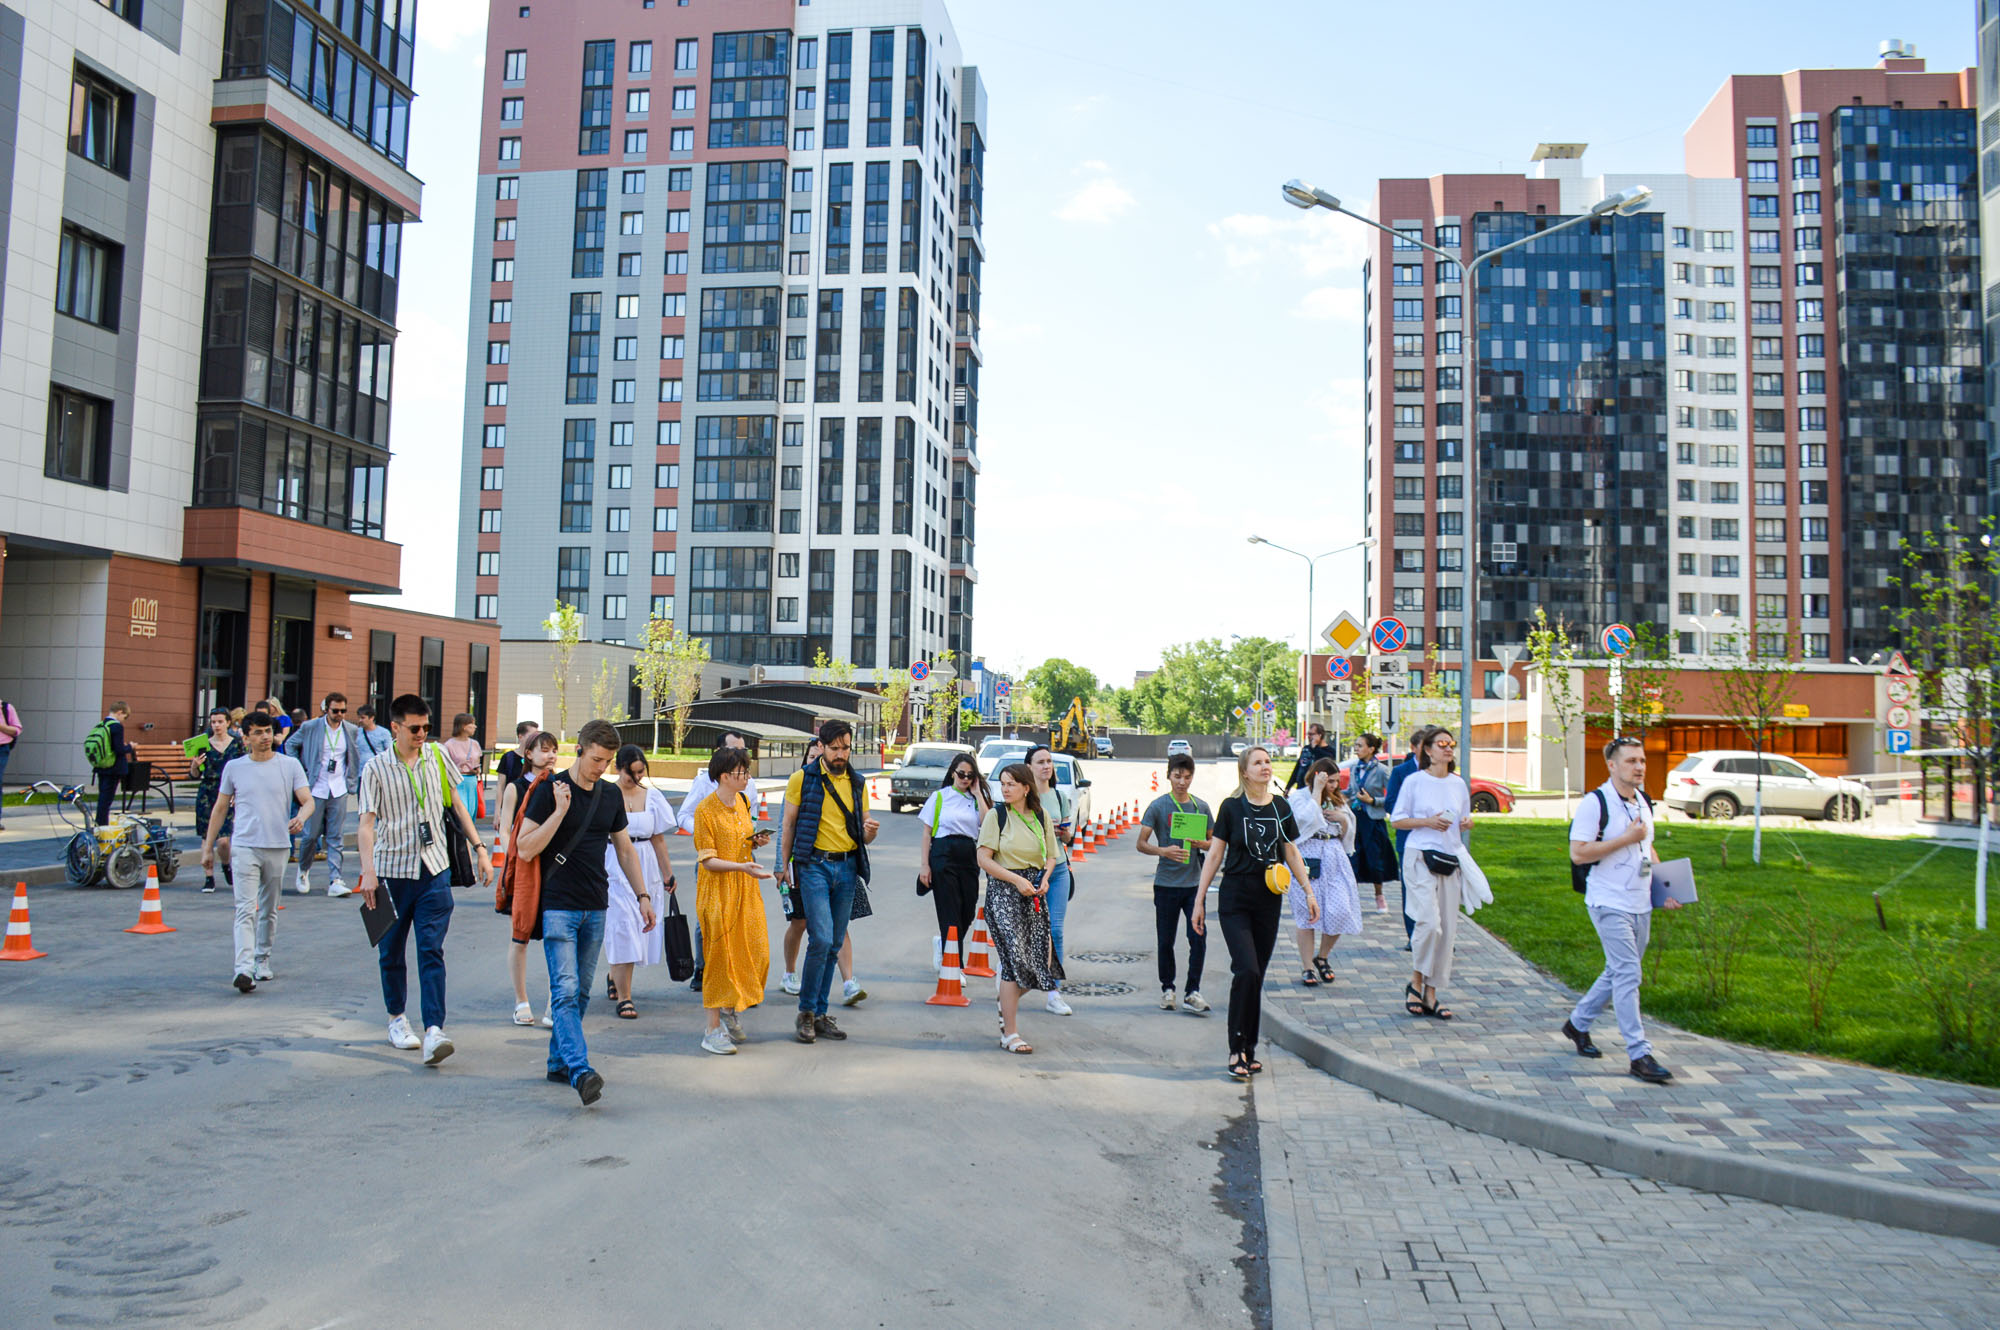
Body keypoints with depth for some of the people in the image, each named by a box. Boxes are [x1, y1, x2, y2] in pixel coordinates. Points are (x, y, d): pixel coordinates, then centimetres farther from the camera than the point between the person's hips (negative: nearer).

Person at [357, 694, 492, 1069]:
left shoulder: (437, 757, 6)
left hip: (434, 869, 1)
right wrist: (368, 872, -19)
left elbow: (456, 804, 15)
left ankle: (434, 1030, -15)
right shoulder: (376, 767, -3)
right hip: (392, 870, -1)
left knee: (431, 951, -8)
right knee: (391, 951, 11)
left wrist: (480, 847, 10)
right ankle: (397, 1017, 32)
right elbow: (367, 822, -8)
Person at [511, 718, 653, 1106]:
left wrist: (642, 896, 13)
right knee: (565, 990, -13)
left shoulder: (611, 796, 10)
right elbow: (525, 848, -10)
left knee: (581, 992, 10)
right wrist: (560, 811, -17)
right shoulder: (551, 790, -6)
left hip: (596, 909, 6)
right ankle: (580, 1071, -21)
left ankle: (558, 1061, 23)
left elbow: (625, 850, 19)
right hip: (558, 906, -5)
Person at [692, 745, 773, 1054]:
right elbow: (708, 859, -15)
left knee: (755, 952, 5)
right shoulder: (705, 810, -13)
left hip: (746, 889, 7)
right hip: (718, 890, -7)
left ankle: (731, 1009, 27)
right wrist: (743, 866, -27)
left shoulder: (743, 801, 9)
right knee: (720, 956, -3)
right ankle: (713, 1029, 6)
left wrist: (755, 841, 2)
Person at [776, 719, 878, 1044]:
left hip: (847, 867, 4)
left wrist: (871, 831, -7)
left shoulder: (858, 783, 12)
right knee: (821, 938, -14)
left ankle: (820, 1014, 15)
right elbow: (789, 825, 5)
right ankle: (805, 1012, 0)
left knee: (834, 944, 7)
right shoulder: (802, 779, 1)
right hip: (814, 865, -4)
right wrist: (784, 865, -1)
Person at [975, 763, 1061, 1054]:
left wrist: (1044, 879, -3)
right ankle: (1010, 1034, -1)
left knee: (1039, 959, 1)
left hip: (1034, 891, 4)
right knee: (1015, 959, -9)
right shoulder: (997, 815, -4)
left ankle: (1007, 1003, 31)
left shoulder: (1041, 815, 7)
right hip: (1004, 891, -4)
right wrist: (1017, 880, -15)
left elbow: (1051, 855, 16)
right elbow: (984, 859, -7)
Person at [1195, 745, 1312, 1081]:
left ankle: (1248, 1050, 17)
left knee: (1256, 975, 7)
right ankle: (1237, 1050, -5)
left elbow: (1291, 853, 16)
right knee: (1246, 971, -15)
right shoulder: (1231, 807, -4)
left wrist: (1309, 892, 12)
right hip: (1235, 900, -4)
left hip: (1269, 901, 4)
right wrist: (1199, 899, -1)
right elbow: (1214, 855, 0)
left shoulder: (1281, 807, 6)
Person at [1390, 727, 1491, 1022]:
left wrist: (1467, 823, -1)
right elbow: (1397, 820, 0)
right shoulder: (1414, 781, -2)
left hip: (1451, 858, 5)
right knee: (1429, 922, -17)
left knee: (1447, 929, 3)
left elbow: (1465, 819, 21)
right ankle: (1415, 982, 5)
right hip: (1420, 857, -5)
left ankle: (1431, 992, 13)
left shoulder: (1458, 784, 12)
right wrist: (1428, 822, -14)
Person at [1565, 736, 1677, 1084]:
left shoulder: (1644, 802, 12)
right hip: (1609, 904, -8)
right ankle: (1639, 1054, -6)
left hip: (1641, 905, 8)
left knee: (1618, 973, 15)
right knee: (1627, 976, -10)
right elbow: (1577, 853, -19)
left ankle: (1578, 1023, 33)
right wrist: (1627, 839, -19)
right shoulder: (1595, 802, -13)